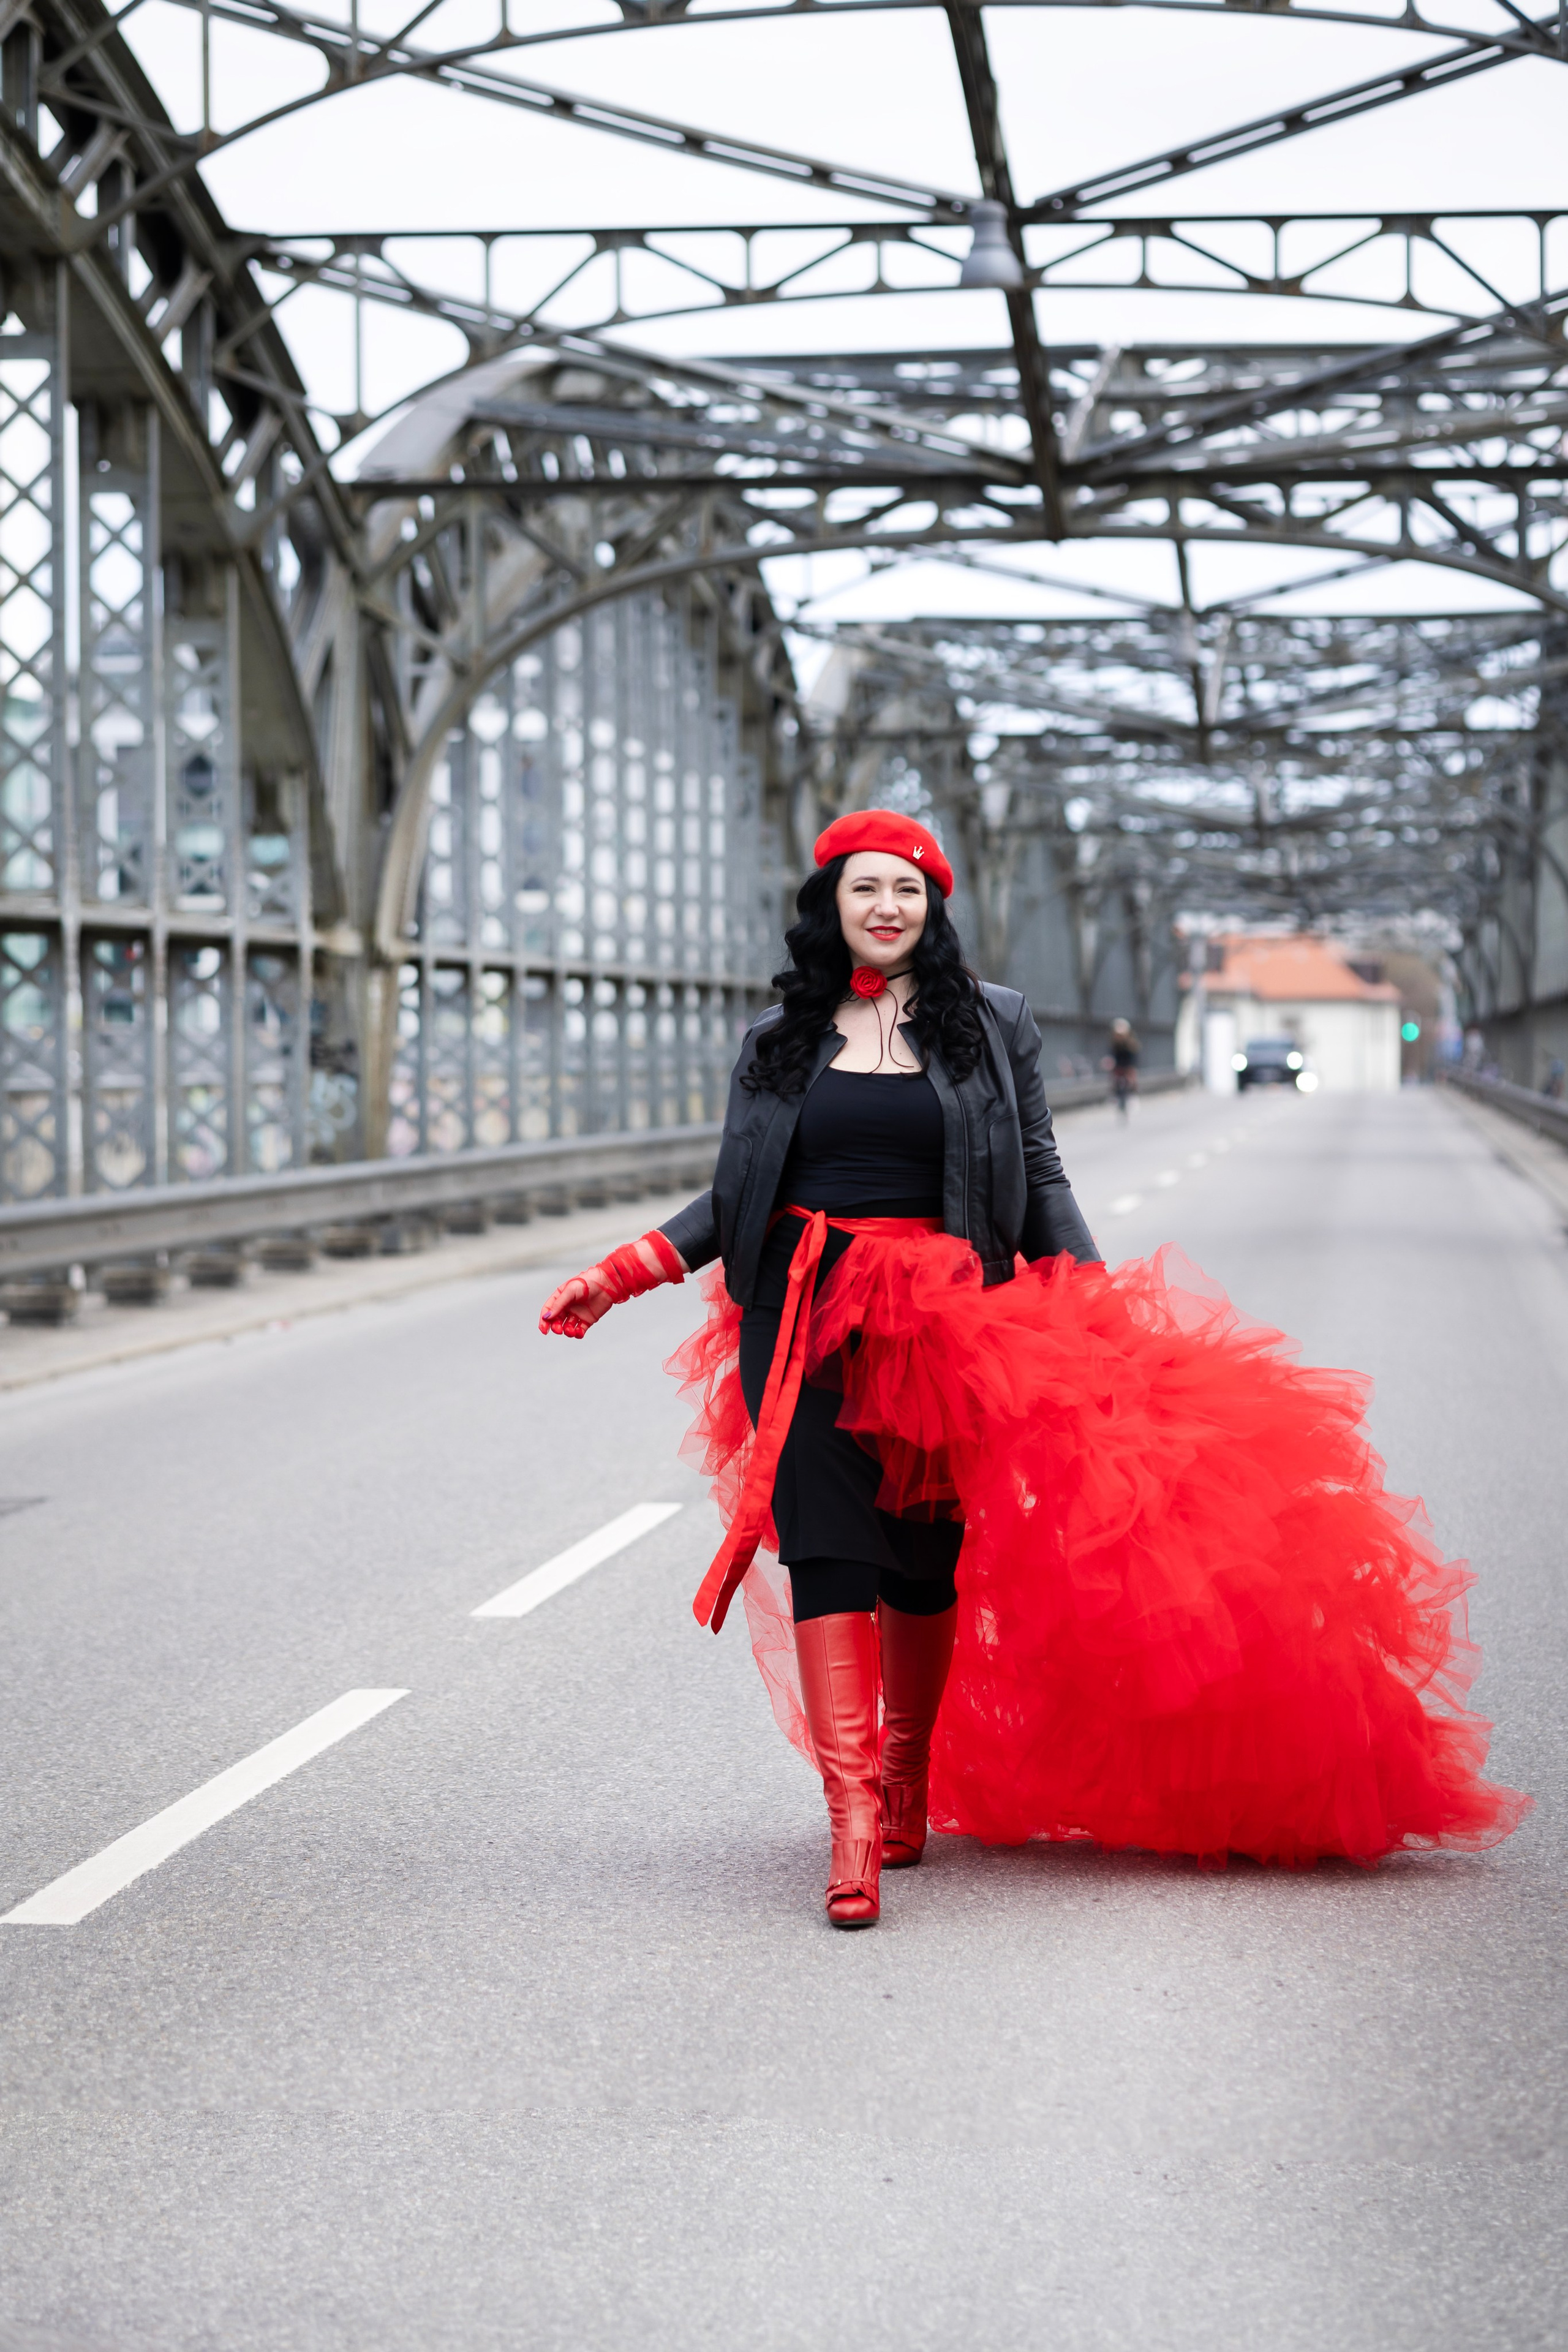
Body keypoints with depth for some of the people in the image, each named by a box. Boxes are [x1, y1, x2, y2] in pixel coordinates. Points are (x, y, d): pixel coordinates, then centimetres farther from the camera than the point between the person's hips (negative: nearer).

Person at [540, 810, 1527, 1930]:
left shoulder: (994, 1026, 10)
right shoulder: (780, 1041, 12)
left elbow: (1039, 1180, 8)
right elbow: (736, 1198, 14)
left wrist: (1100, 1311, -2)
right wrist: (619, 1274, 3)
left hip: (938, 1320, 0)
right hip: (801, 1314, 0)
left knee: (925, 1555, 2)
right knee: (827, 1544, -11)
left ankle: (909, 1780, 21)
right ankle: (852, 1812, -17)